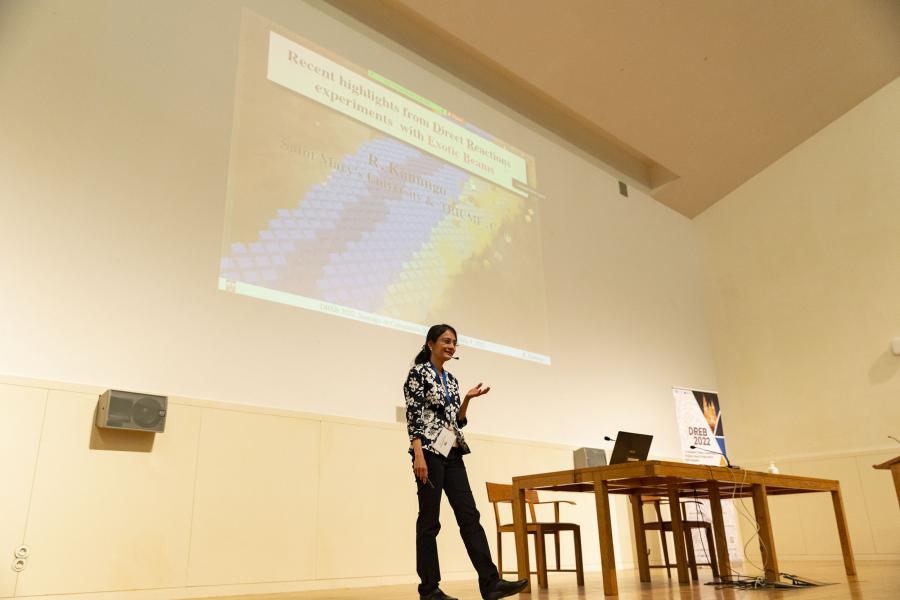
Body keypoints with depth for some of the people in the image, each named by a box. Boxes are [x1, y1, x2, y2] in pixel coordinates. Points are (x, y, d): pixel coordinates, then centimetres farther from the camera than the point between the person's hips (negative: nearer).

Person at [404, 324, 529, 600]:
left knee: (469, 515, -1)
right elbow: (413, 415, -12)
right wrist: (418, 455, -21)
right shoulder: (418, 373, -3)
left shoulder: (451, 380, 18)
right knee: (429, 520, -3)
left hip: (452, 452, 7)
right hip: (429, 451, -7)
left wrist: (468, 399, 3)